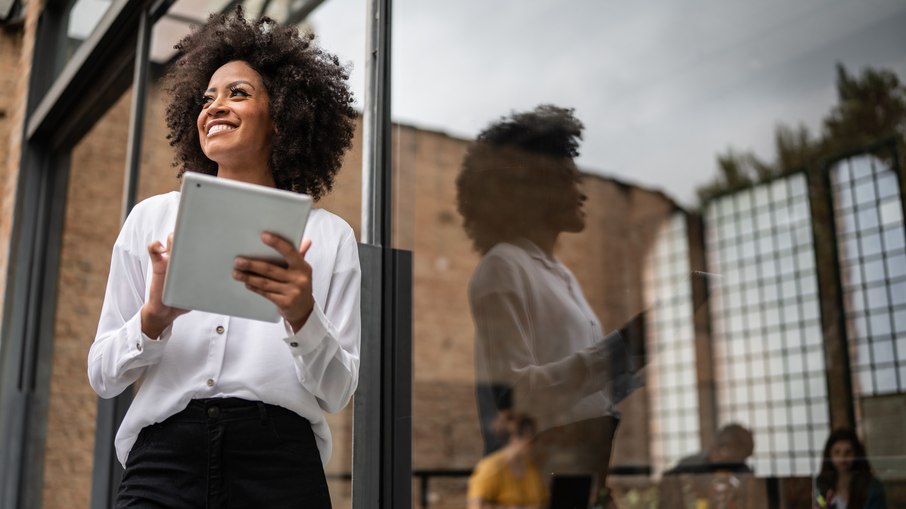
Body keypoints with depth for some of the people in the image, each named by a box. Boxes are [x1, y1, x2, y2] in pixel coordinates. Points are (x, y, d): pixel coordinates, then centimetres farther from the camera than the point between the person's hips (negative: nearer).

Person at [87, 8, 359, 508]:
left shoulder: (329, 235, 4)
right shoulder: (152, 218, 8)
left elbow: (337, 391, 1)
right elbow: (102, 375, 7)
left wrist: (302, 316, -17)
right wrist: (154, 317, -13)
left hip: (279, 458, 0)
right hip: (166, 453, 1)